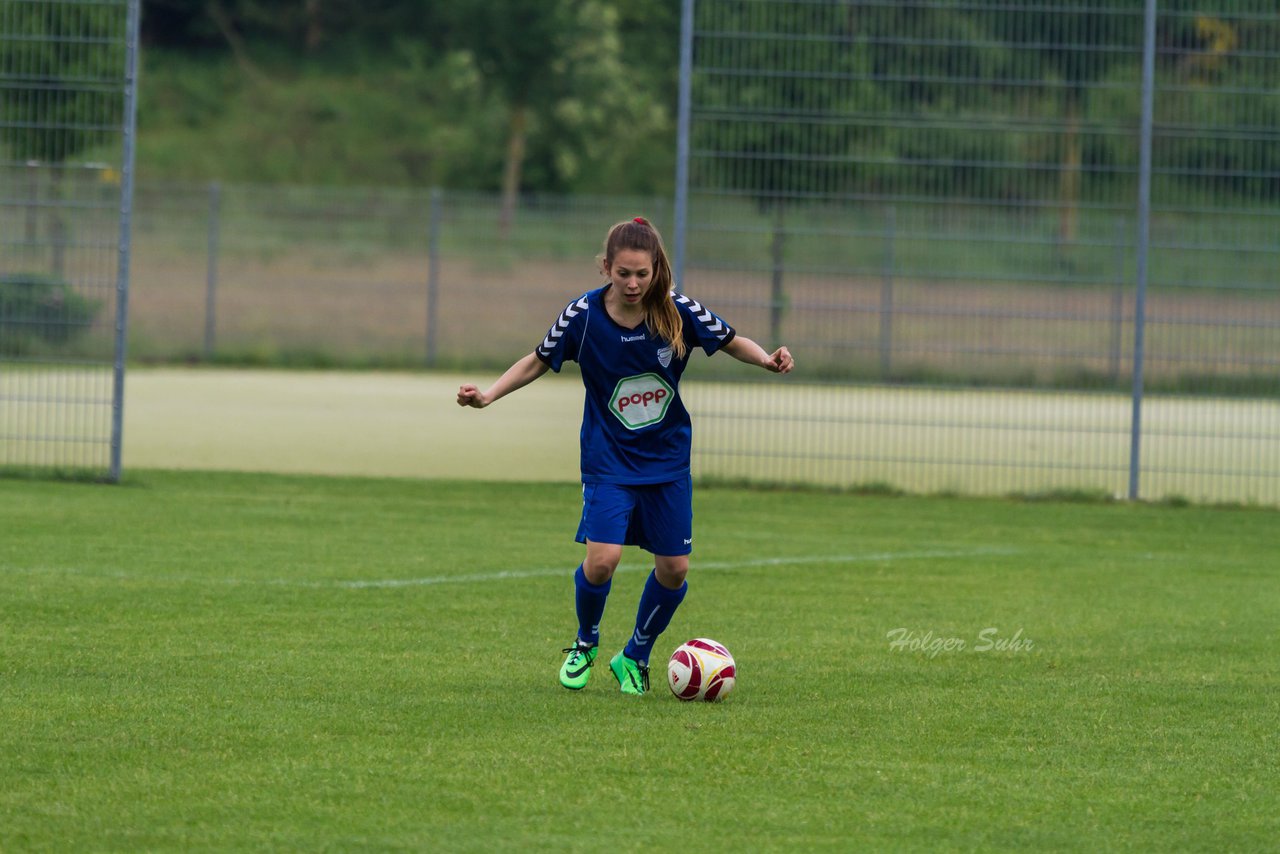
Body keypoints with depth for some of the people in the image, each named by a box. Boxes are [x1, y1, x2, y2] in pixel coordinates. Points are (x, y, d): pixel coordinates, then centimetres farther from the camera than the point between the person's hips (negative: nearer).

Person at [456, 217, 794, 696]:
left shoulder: (678, 311, -13)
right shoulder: (583, 315, -13)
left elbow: (731, 343, 0)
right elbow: (539, 362, 2)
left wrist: (767, 360, -20)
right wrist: (488, 395, -8)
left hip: (668, 459, 2)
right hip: (608, 459, -2)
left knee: (674, 568, 1)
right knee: (602, 559, -18)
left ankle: (635, 658, 25)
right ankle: (586, 644, 12)